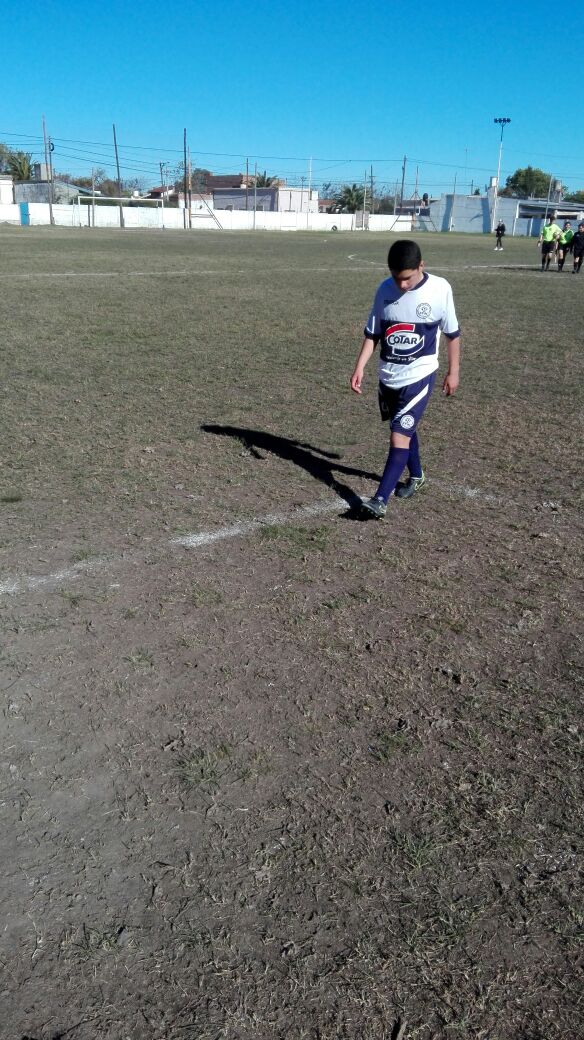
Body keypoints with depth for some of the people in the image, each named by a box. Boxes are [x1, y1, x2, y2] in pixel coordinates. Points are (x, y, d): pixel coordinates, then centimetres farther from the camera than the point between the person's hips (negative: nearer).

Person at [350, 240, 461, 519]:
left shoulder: (440, 289, -11)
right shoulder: (385, 290, -4)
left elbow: (452, 333, 0)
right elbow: (372, 334, 4)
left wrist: (453, 371, 4)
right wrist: (359, 367, -6)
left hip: (419, 376, -4)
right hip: (388, 376, 4)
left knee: (400, 436, -13)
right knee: (405, 429, 20)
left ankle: (380, 500, -13)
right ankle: (416, 475, 43)